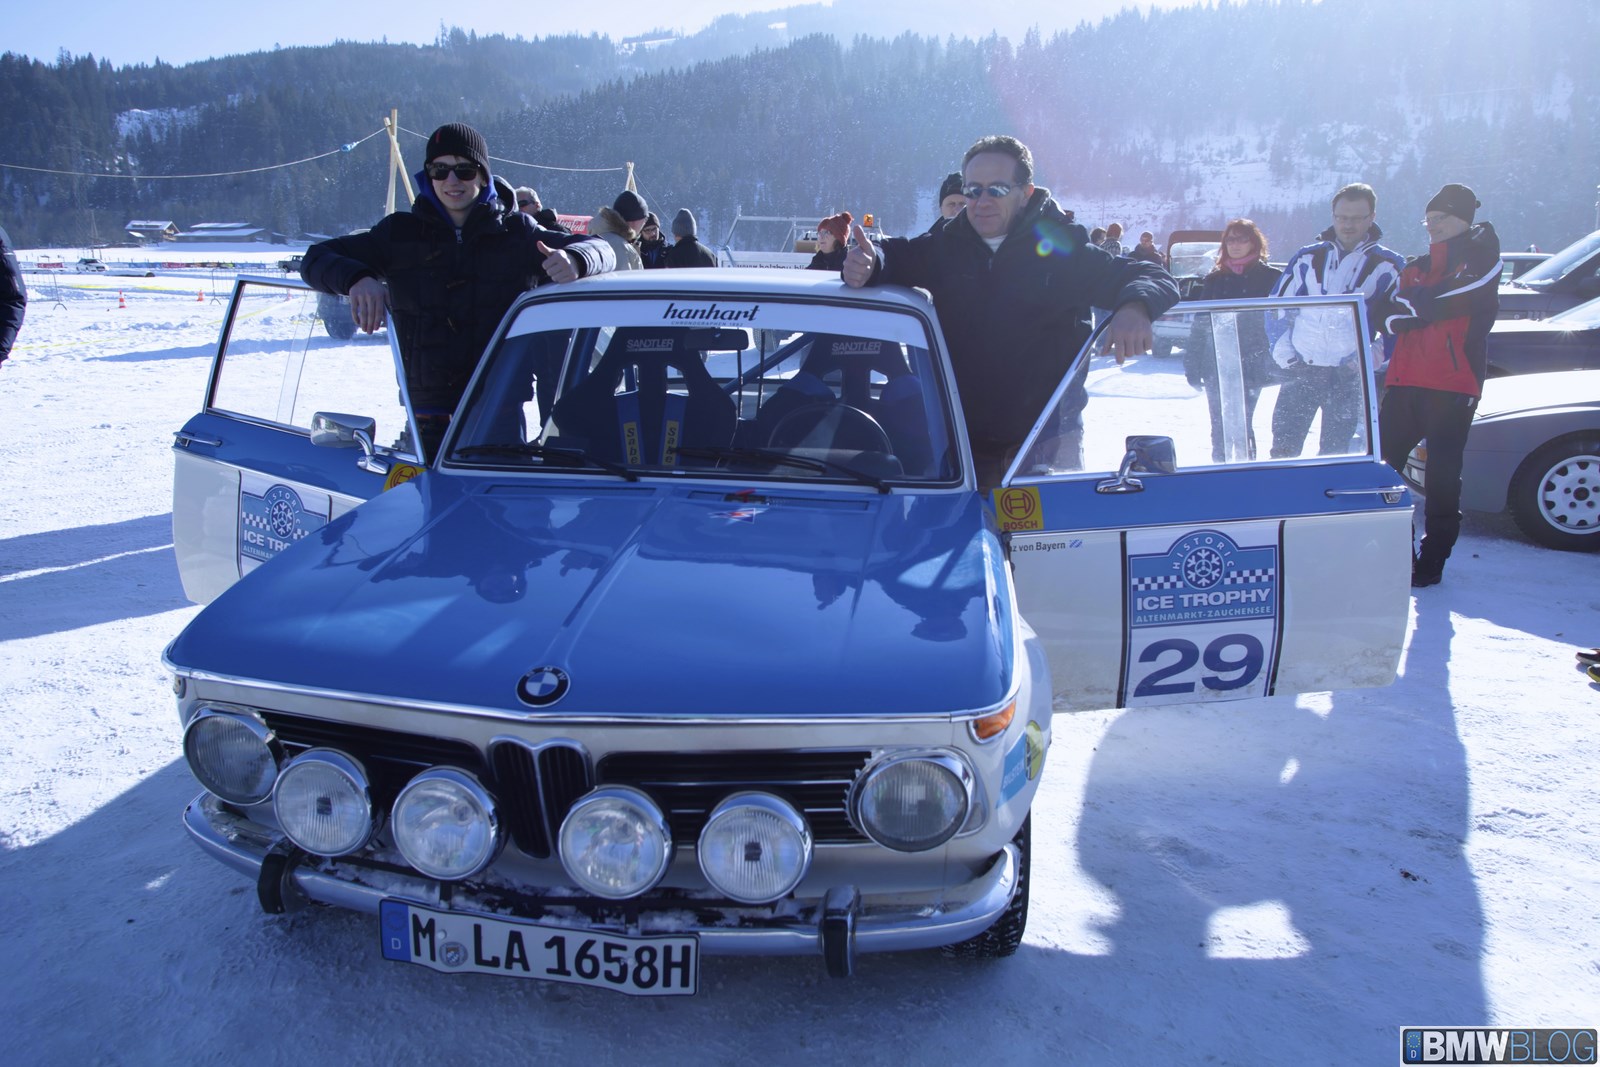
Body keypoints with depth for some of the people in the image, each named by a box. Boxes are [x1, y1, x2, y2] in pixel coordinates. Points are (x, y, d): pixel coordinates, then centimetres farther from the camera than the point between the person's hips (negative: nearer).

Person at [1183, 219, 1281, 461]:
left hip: (1250, 367, -3)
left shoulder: (1270, 278, 0)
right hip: (1216, 367, 3)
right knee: (1219, 426, 8)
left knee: (1242, 424, -6)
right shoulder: (1214, 280, 9)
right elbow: (1200, 324, 9)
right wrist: (1193, 365, 5)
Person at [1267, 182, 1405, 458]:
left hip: (1350, 377, -1)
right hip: (1300, 370, 1)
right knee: (1283, 449, -1)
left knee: (1335, 454, 6)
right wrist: (1283, 353, 2)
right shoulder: (1307, 258, 7)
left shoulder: (1390, 266, 2)